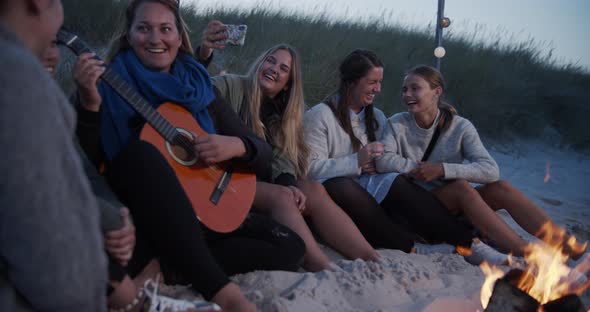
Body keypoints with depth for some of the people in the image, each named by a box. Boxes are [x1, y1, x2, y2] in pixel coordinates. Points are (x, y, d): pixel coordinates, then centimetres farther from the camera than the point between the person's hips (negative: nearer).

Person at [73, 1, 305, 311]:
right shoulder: (112, 85, 2)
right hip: (135, 217, -4)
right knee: (140, 152, -35)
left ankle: (160, 269, -22)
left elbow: (264, 157, 11)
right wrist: (89, 104, -28)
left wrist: (236, 146, -11)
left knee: (288, 245, -10)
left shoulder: (199, 88, 13)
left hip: (198, 213, 4)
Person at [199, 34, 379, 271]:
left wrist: (289, 184, -21)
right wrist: (203, 53, -39)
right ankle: (323, 270, -47)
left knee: (314, 190, -18)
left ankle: (371, 261, -29)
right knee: (280, 196, -31)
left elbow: (283, 157, 1)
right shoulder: (231, 87, -2)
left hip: (261, 181, 6)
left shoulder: (282, 113, 16)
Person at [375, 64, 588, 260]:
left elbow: (490, 170, -16)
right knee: (461, 186, -31)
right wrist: (422, 169, -20)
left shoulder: (460, 127, -4)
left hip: (456, 205, 3)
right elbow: (383, 161, -22)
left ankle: (569, 248, -30)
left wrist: (442, 169, -25)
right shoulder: (396, 125, -4)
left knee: (501, 188, -22)